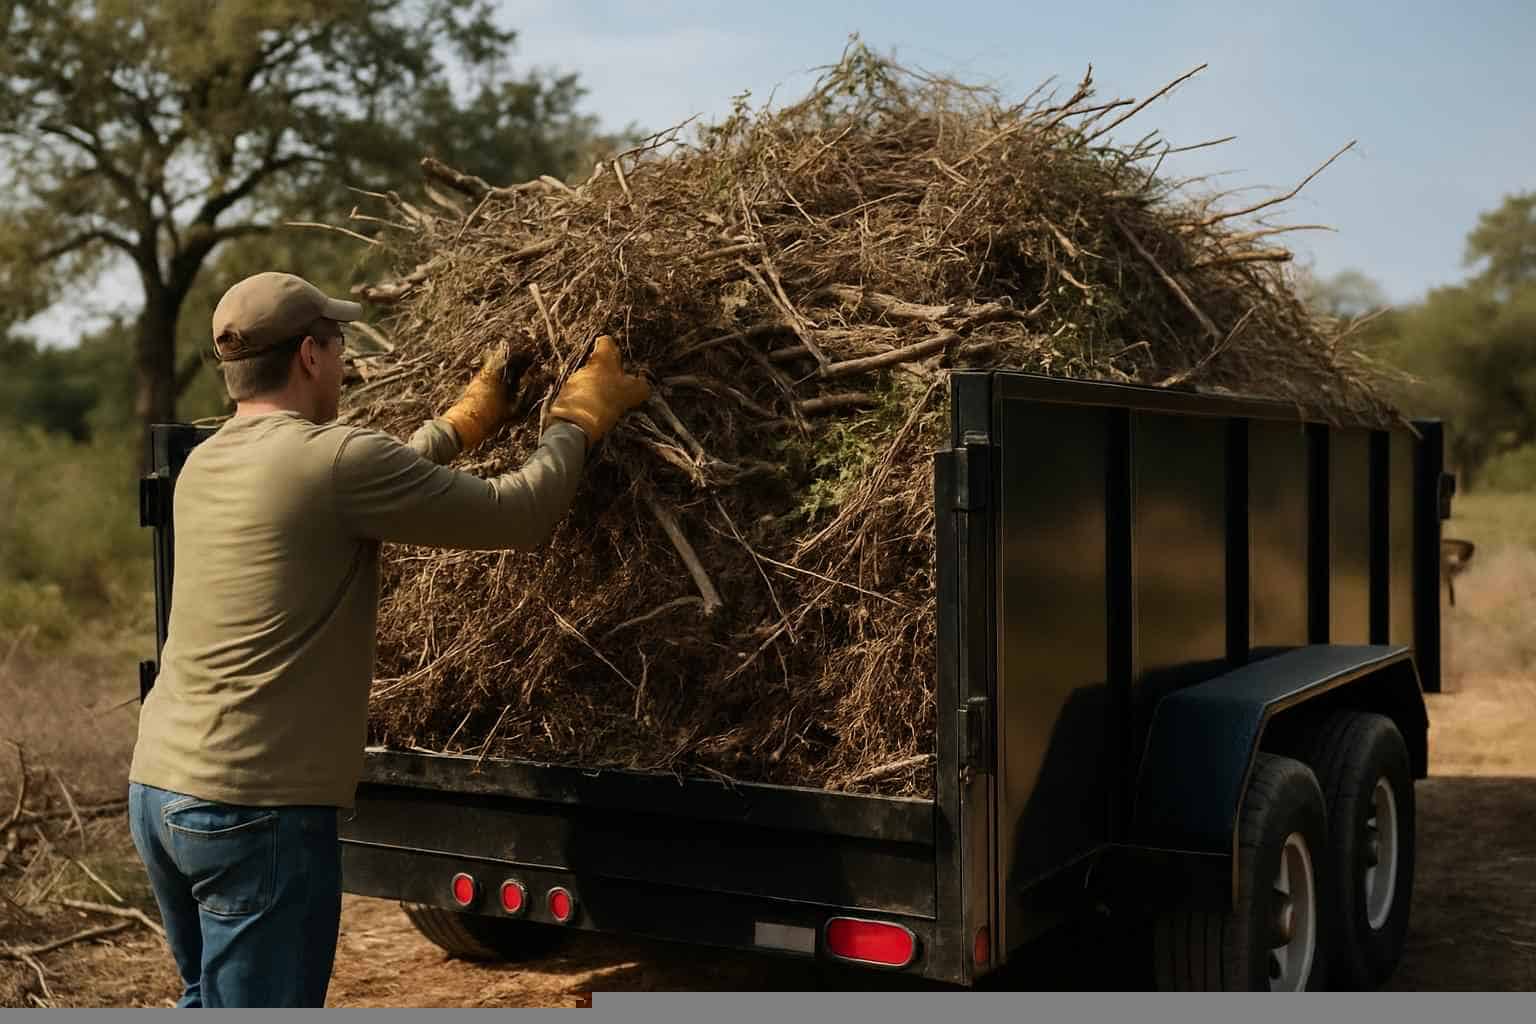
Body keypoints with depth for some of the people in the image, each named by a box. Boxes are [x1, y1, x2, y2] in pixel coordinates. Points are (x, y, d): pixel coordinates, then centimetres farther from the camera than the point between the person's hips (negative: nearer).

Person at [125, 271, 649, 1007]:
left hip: (158, 788, 9)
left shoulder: (204, 464, 11)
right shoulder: (333, 458, -14)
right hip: (257, 809, -9)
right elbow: (520, 517, -8)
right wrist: (579, 417, 8)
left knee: (210, 1003, 24)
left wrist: (462, 424, 33)